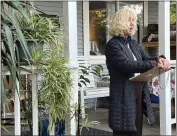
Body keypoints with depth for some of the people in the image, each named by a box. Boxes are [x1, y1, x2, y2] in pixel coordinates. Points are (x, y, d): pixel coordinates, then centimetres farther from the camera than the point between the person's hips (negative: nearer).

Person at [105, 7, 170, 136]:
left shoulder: (134, 44, 16)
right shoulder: (113, 45, -10)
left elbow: (147, 59, 9)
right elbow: (126, 65, -22)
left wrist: (159, 59, -14)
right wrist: (153, 64, -28)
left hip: (138, 95, 8)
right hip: (124, 98, -8)